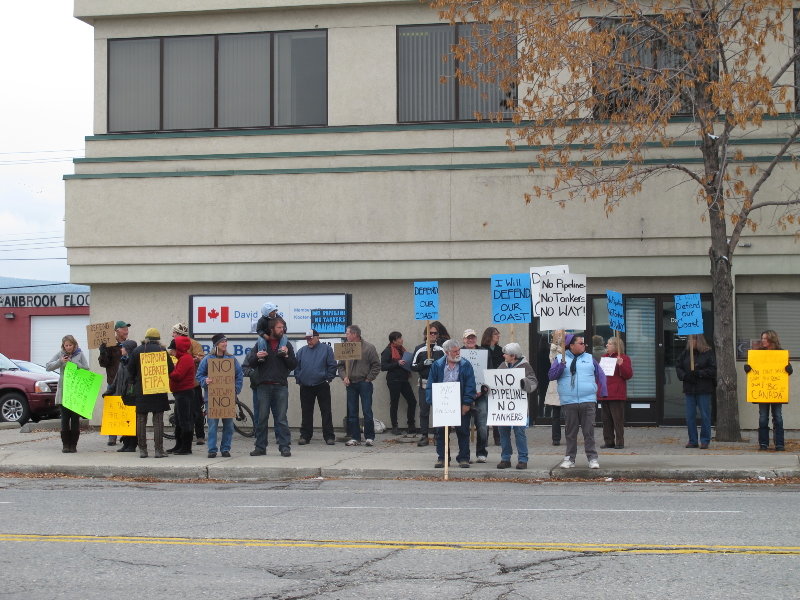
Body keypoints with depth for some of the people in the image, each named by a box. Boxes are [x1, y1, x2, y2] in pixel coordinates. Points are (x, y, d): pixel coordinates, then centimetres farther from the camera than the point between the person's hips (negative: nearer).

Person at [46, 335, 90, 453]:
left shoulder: (80, 354, 2)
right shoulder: (60, 354, 5)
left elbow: (86, 369, -4)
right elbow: (48, 367, 2)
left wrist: (74, 363, -15)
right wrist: (60, 362, -12)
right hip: (63, 391, 1)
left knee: (75, 419, 2)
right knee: (65, 418, 2)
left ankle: (73, 444, 7)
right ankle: (65, 444, 8)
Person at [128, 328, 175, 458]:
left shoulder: (137, 350, 2)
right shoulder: (161, 350, -5)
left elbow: (130, 369, 4)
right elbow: (170, 369, -5)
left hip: (141, 390, 2)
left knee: (141, 420, 7)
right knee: (158, 420, 1)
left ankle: (142, 450, 7)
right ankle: (158, 450, -1)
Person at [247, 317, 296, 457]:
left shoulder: (286, 344, 10)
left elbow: (293, 366, 7)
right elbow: (251, 364, 8)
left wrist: (286, 355, -9)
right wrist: (257, 357, -12)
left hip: (280, 386, 0)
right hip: (263, 386, 1)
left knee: (281, 419, -2)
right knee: (262, 418, 4)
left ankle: (285, 447, 0)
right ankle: (260, 447, 10)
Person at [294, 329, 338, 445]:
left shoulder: (326, 349, 0)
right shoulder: (302, 351, 9)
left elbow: (332, 366, -1)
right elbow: (296, 367, 10)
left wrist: (328, 379, -6)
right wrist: (299, 380, 2)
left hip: (322, 386, -3)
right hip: (306, 387, 3)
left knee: (326, 411, -1)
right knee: (306, 412, 7)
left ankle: (329, 436, 1)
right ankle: (305, 436, 12)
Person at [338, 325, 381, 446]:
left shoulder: (368, 348, -5)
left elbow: (376, 365, -4)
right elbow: (341, 365, 12)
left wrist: (369, 378, -8)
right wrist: (344, 377, -3)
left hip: (364, 384, -4)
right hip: (351, 385, 4)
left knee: (367, 411, -3)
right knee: (352, 412, 6)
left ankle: (369, 437, 5)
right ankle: (355, 437, 13)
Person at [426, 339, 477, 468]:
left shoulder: (466, 365, -1)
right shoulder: (437, 365, 2)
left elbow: (470, 385, -5)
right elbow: (430, 386, 2)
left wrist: (467, 403, -12)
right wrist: (433, 402, -8)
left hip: (461, 405, -1)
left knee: (463, 432, 4)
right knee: (440, 432, 5)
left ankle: (463, 458, 13)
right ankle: (442, 458, 15)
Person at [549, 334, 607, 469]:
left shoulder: (589, 358, 14)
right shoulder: (560, 359, 8)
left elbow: (601, 375, 17)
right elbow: (551, 375, 1)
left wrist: (603, 392, 9)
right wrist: (561, 365, -13)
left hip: (588, 401, 1)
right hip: (568, 402, -1)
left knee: (589, 432, -2)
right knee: (570, 432, 5)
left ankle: (592, 458, 1)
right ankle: (570, 458, 11)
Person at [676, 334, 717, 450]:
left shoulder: (708, 353, -4)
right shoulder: (686, 353, 6)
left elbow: (713, 370, -7)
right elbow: (678, 366, 10)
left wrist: (699, 373, -16)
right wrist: (684, 376, -8)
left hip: (704, 389, -4)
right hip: (689, 389, 4)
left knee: (705, 416, 1)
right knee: (690, 416, 5)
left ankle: (705, 441, 9)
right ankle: (692, 440, 14)